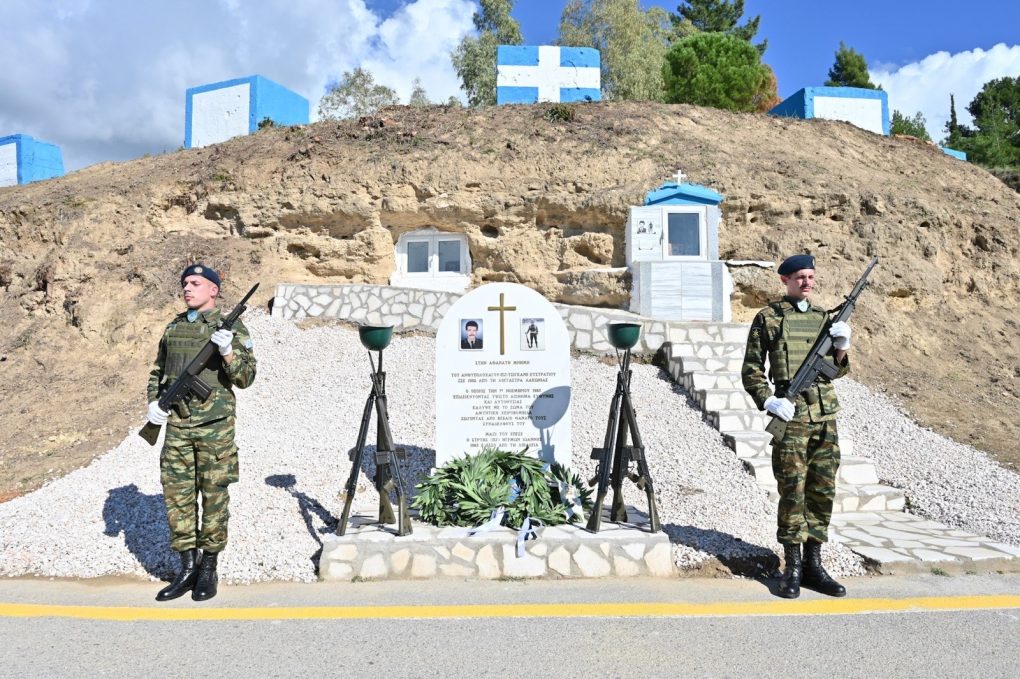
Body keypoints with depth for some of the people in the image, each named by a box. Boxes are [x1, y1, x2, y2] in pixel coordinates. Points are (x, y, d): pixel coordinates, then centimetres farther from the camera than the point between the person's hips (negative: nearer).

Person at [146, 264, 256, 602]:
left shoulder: (231, 327, -2)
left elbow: (245, 378, -7)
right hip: (177, 424, 5)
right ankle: (187, 567, 18)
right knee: (177, 495, 6)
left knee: (214, 495, 2)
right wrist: (153, 401, 5)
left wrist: (228, 353, -24)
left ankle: (208, 567, 15)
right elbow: (157, 371, 22)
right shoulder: (173, 327, 13)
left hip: (215, 425, -5)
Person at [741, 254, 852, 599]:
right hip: (790, 414, -5)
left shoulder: (823, 317, 14)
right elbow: (751, 369, -1)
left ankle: (813, 563, 18)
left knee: (823, 491, 8)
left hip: (825, 414, 5)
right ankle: (792, 567, 9)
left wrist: (841, 347, -2)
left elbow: (837, 370, 17)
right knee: (792, 491, -2)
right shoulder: (768, 317, 0)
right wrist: (768, 401, -14)